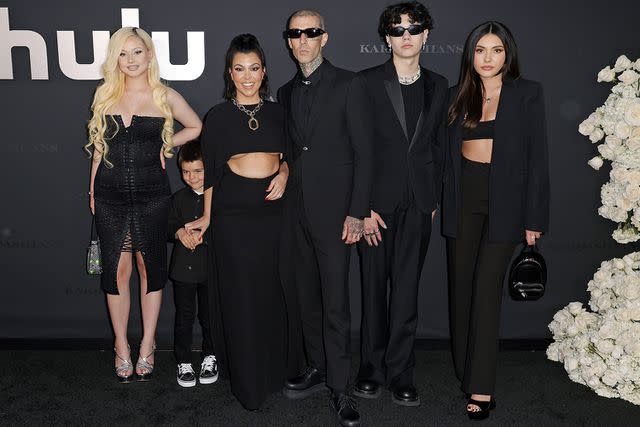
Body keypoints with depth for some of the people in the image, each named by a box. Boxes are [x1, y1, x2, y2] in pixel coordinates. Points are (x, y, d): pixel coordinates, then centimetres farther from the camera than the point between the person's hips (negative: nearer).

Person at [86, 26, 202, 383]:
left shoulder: (165, 96, 2)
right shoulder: (105, 95, 8)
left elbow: (197, 127, 13)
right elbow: (99, 145, 12)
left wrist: (168, 144, 2)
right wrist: (93, 189, 10)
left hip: (151, 193, -1)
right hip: (110, 194, 2)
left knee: (150, 267, 5)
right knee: (117, 269, 3)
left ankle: (147, 348, 16)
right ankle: (122, 349, 15)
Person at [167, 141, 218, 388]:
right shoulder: (178, 198, 7)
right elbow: (168, 226, 10)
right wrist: (179, 232, -12)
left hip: (211, 266, -2)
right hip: (184, 266, 2)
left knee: (209, 314, 8)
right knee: (184, 315, 6)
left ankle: (210, 358, 25)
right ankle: (183, 362, 17)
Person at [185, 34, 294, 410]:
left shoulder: (277, 112, 9)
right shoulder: (219, 116, 2)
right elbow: (210, 170, 5)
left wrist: (284, 174, -3)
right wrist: (207, 217, 5)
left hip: (273, 208, 2)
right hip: (233, 213, -2)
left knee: (272, 291, 8)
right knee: (241, 295, 3)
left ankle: (274, 371, 26)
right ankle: (248, 383, 17)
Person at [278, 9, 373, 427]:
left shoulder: (347, 84, -3)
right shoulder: (286, 92, 15)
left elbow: (363, 152, -7)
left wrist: (357, 212, -13)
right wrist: (285, 193, 7)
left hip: (333, 208, -5)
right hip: (296, 208, 6)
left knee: (335, 301, -5)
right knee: (308, 295, 12)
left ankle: (340, 387, 5)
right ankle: (318, 368, 26)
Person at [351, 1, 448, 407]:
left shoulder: (438, 85, 10)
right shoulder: (367, 82, -2)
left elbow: (439, 145, 13)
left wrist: (435, 198, 8)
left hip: (418, 204, 3)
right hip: (376, 201, -2)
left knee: (407, 290, 6)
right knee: (374, 287, 7)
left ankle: (401, 373, 17)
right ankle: (372, 369, 21)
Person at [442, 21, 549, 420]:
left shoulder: (528, 94, -2)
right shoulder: (459, 95, 9)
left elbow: (537, 157, -4)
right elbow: (449, 152, 10)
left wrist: (534, 217, -8)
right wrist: (442, 202, 3)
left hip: (504, 199, -4)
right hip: (463, 197, 4)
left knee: (487, 286, -7)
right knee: (461, 285, 7)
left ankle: (481, 387, -1)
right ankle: (465, 368, 22)